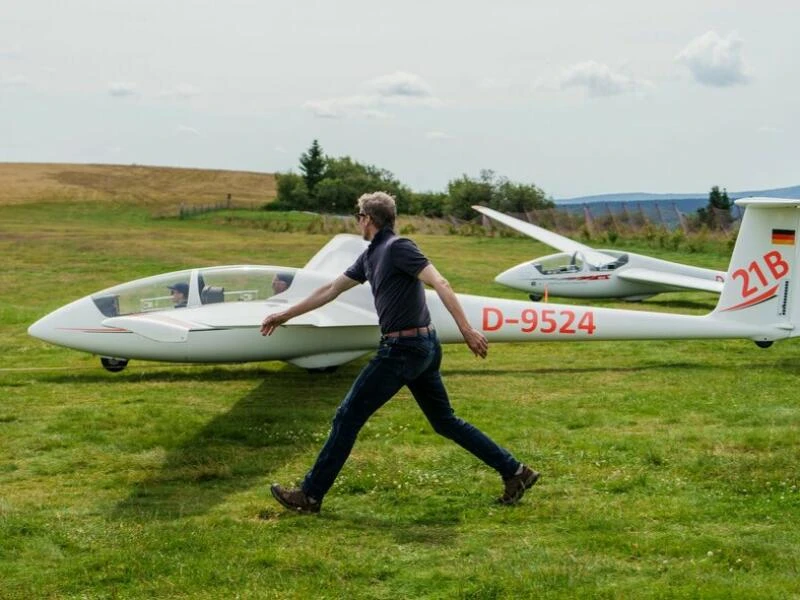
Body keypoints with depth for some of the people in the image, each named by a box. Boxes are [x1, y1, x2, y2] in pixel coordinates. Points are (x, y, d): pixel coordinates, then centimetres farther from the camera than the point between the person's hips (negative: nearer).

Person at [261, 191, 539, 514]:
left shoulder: (397, 247, -12)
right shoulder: (370, 256, 16)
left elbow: (440, 283, -20)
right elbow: (331, 290, 24)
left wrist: (466, 328, -28)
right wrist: (285, 315, 29)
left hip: (404, 349, -10)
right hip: (422, 348, 10)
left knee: (348, 417, -2)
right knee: (444, 421, 15)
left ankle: (310, 495, 5)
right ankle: (514, 471, 16)